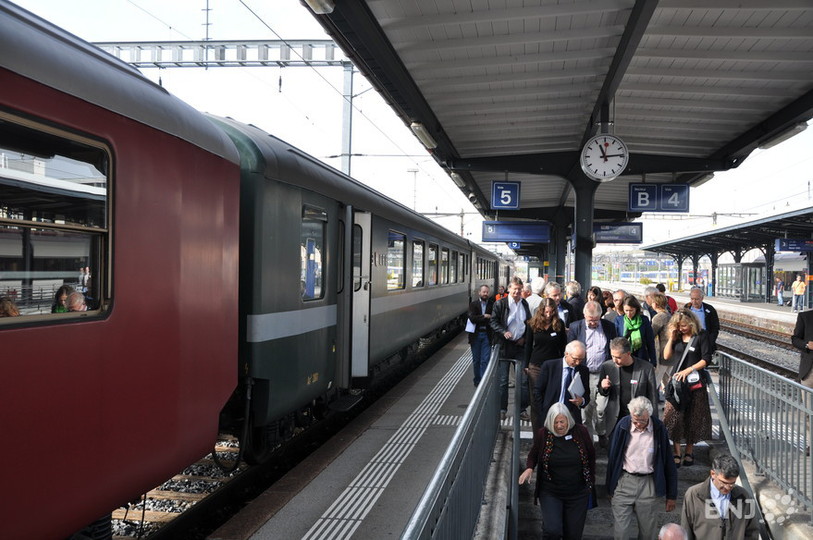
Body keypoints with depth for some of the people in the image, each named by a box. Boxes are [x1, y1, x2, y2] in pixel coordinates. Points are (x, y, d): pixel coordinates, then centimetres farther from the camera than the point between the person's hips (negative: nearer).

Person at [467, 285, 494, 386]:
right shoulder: (473, 304, 3)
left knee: (485, 360, -5)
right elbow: (472, 318, -11)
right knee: (476, 360, 10)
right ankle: (477, 380, 23)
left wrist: (479, 319, -13)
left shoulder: (492, 305, 0)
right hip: (476, 335, 1)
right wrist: (484, 317, -13)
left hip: (487, 335, -1)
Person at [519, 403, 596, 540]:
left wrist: (591, 481, 11)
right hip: (550, 493, -1)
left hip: (578, 494, 1)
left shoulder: (580, 432, -7)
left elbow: (591, 456, 8)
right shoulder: (542, 435, -9)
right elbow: (533, 455, 8)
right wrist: (529, 468, -12)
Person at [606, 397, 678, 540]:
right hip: (624, 482, 0)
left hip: (648, 484, 0)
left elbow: (668, 463, 0)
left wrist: (671, 495, 4)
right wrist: (610, 487, 8)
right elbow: (612, 457, 3)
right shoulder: (623, 426, -8)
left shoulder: (659, 429, -8)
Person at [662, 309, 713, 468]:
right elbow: (667, 356, 3)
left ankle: (689, 452, 19)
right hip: (676, 381, 3)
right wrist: (671, 338, -6)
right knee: (674, 416, -2)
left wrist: (688, 370, -17)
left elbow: (706, 359, -8)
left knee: (693, 418, 6)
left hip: (694, 382, -3)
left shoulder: (701, 336, -5)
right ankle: (676, 453, 6)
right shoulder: (677, 336, 7)